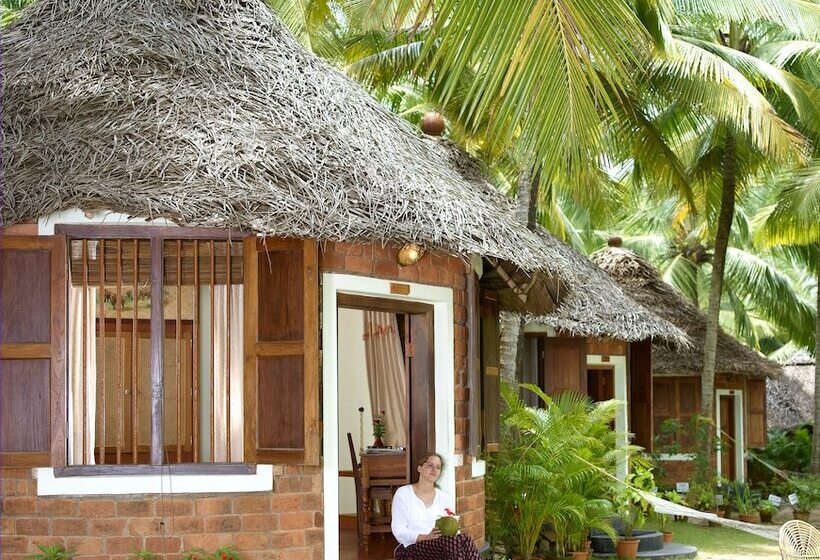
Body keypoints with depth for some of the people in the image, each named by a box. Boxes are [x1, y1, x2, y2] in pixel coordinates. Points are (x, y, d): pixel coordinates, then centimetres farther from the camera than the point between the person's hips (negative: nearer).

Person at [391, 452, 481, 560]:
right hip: (411, 548, -4)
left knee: (463, 541, -34)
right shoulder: (403, 494, 6)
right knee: (462, 540, -32)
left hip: (440, 547, 4)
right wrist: (427, 537, -18)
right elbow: (399, 531, -3)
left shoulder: (446, 498, 18)